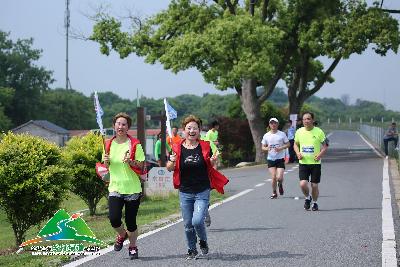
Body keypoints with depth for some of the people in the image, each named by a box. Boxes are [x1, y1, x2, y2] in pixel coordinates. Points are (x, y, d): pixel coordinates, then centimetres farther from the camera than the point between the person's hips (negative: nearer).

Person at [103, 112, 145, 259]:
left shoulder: (135, 144, -5)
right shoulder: (109, 144, 6)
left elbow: (141, 165, -4)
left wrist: (130, 162, -22)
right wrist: (106, 161, -6)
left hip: (132, 188, -2)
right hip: (115, 188, 2)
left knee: (130, 221, 2)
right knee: (114, 218, -14)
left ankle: (132, 246, 26)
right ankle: (122, 235, 20)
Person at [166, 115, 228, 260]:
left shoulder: (205, 147, -1)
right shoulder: (177, 148, -1)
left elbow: (211, 167, 11)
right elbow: (169, 169, 3)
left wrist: (213, 161, -12)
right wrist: (172, 162, -19)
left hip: (202, 192, -2)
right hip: (185, 192, 2)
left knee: (197, 221, -16)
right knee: (188, 224, 8)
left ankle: (203, 241, 15)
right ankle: (192, 249, 29)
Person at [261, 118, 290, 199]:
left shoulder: (282, 134, 0)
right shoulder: (266, 135, 4)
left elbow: (288, 144, 4)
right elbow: (263, 147, 9)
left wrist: (281, 148, -14)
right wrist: (266, 148, -15)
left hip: (280, 159, -1)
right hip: (270, 159, 1)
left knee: (279, 178, -12)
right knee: (273, 177, -8)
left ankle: (280, 185, 25)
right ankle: (274, 193, 13)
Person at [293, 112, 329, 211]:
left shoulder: (318, 132, -5)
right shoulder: (299, 132, 2)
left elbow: (325, 145, 2)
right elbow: (296, 144, 16)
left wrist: (320, 154, -15)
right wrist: (298, 153, -3)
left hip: (315, 163, -1)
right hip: (303, 163, 1)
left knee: (314, 185, 3)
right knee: (303, 184, -14)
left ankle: (315, 203, 27)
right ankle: (307, 198, 16)